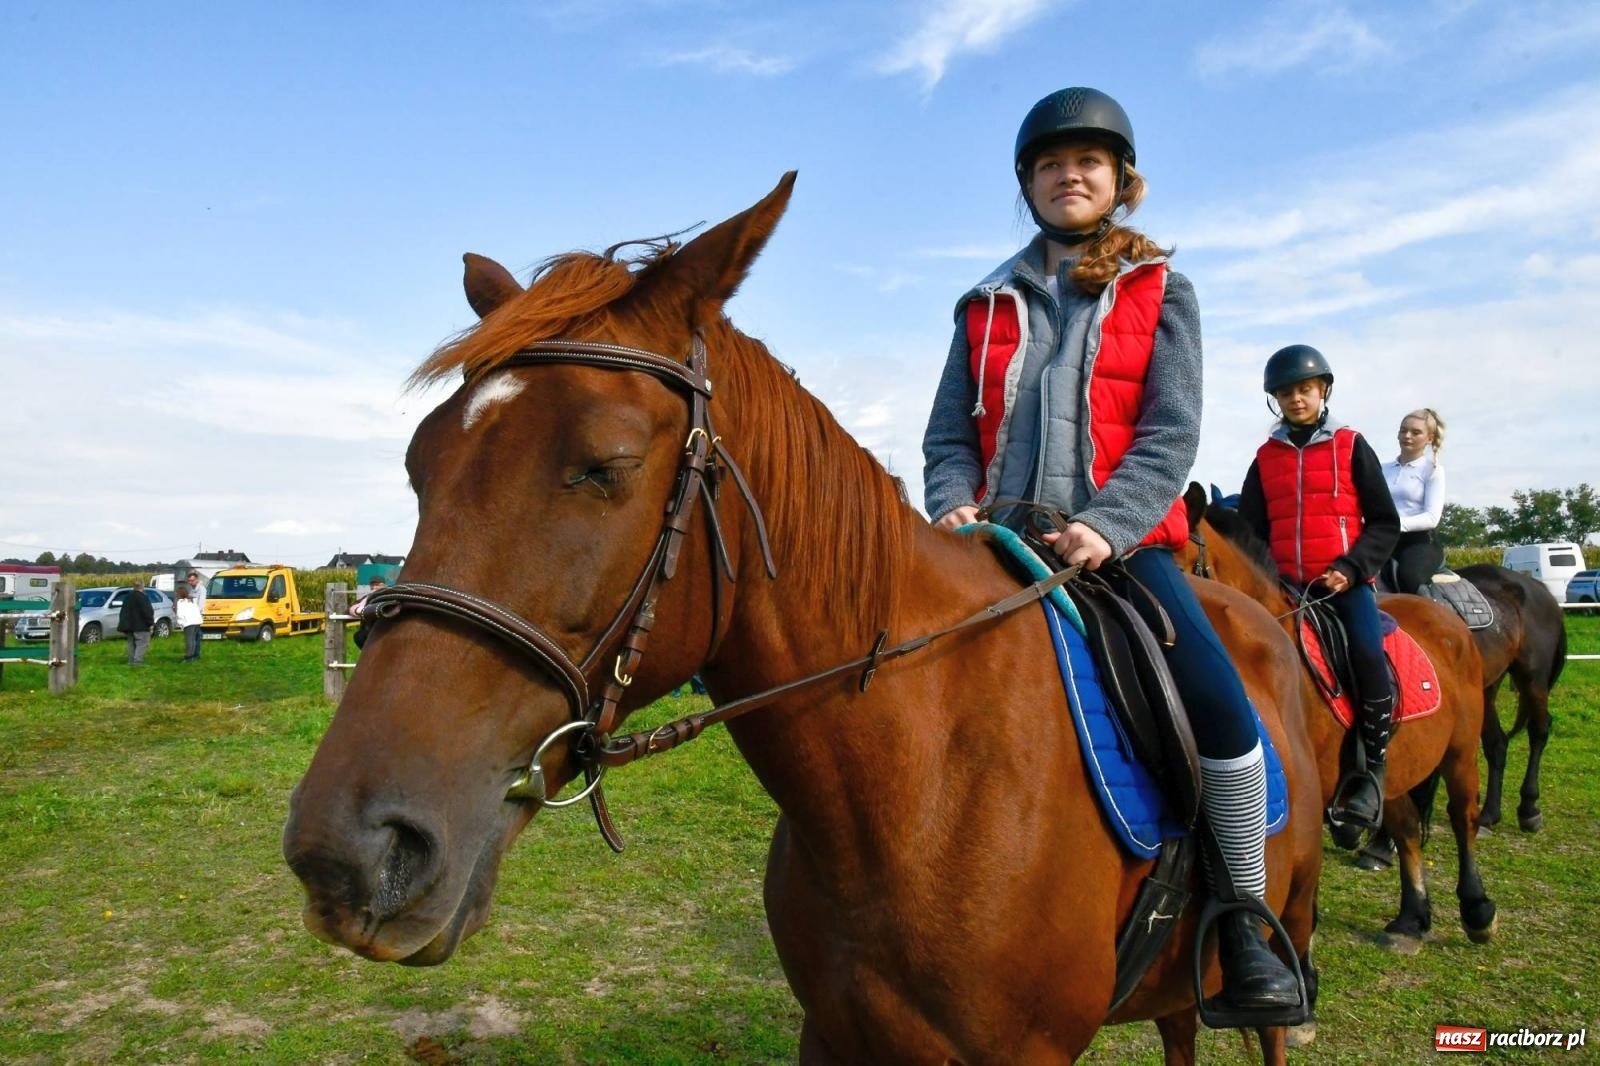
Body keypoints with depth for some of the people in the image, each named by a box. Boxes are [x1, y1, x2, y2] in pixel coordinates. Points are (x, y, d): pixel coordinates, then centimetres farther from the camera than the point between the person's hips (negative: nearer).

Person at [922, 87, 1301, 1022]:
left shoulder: (1161, 292, 8)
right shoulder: (989, 304, 14)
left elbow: (1171, 431, -4)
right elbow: (951, 434, 10)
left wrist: (1104, 526, -21)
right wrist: (956, 504, -12)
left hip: (1122, 541, -2)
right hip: (1000, 543, 3)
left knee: (1221, 703, -23)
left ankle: (1243, 922, -4)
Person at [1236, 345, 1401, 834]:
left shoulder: (1351, 446, 6)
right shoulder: (1266, 457, 12)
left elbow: (1384, 522, 4)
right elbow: (1251, 529, 16)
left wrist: (1351, 567, -10)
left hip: (1345, 581, -3)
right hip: (1285, 585, 3)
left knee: (1369, 657, -24)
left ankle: (1370, 772, -11)